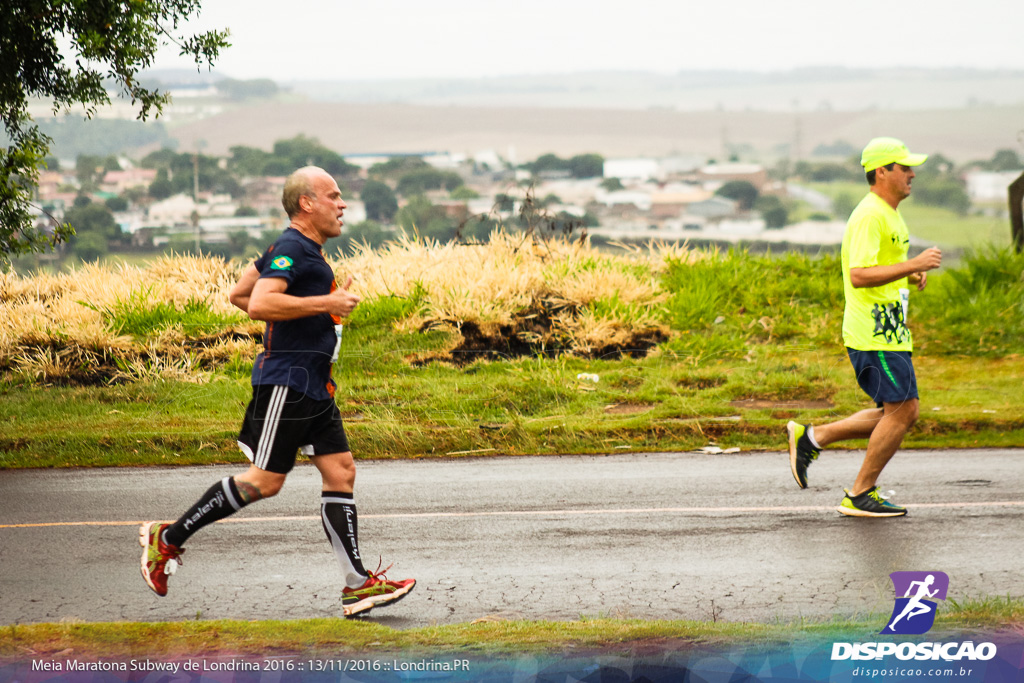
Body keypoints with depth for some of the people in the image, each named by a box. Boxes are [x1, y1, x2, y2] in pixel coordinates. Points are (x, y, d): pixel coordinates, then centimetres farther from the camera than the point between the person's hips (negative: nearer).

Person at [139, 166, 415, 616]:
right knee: (265, 481, -6)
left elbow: (239, 294, 24)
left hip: (313, 385, 10)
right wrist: (325, 303, -23)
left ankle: (357, 584, 4)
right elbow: (259, 304, -28)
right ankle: (167, 538, 4)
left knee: (341, 472, 4)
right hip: (286, 381, -10)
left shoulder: (305, 249, 18)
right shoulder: (292, 249, -14)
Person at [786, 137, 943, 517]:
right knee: (902, 409, -7)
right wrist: (913, 265, -26)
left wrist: (911, 275, 10)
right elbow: (859, 275, -26)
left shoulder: (890, 215, 17)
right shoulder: (869, 216, -16)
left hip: (890, 330, 10)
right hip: (875, 333, -10)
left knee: (898, 413, 11)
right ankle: (860, 496, 2)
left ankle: (810, 438, 17)